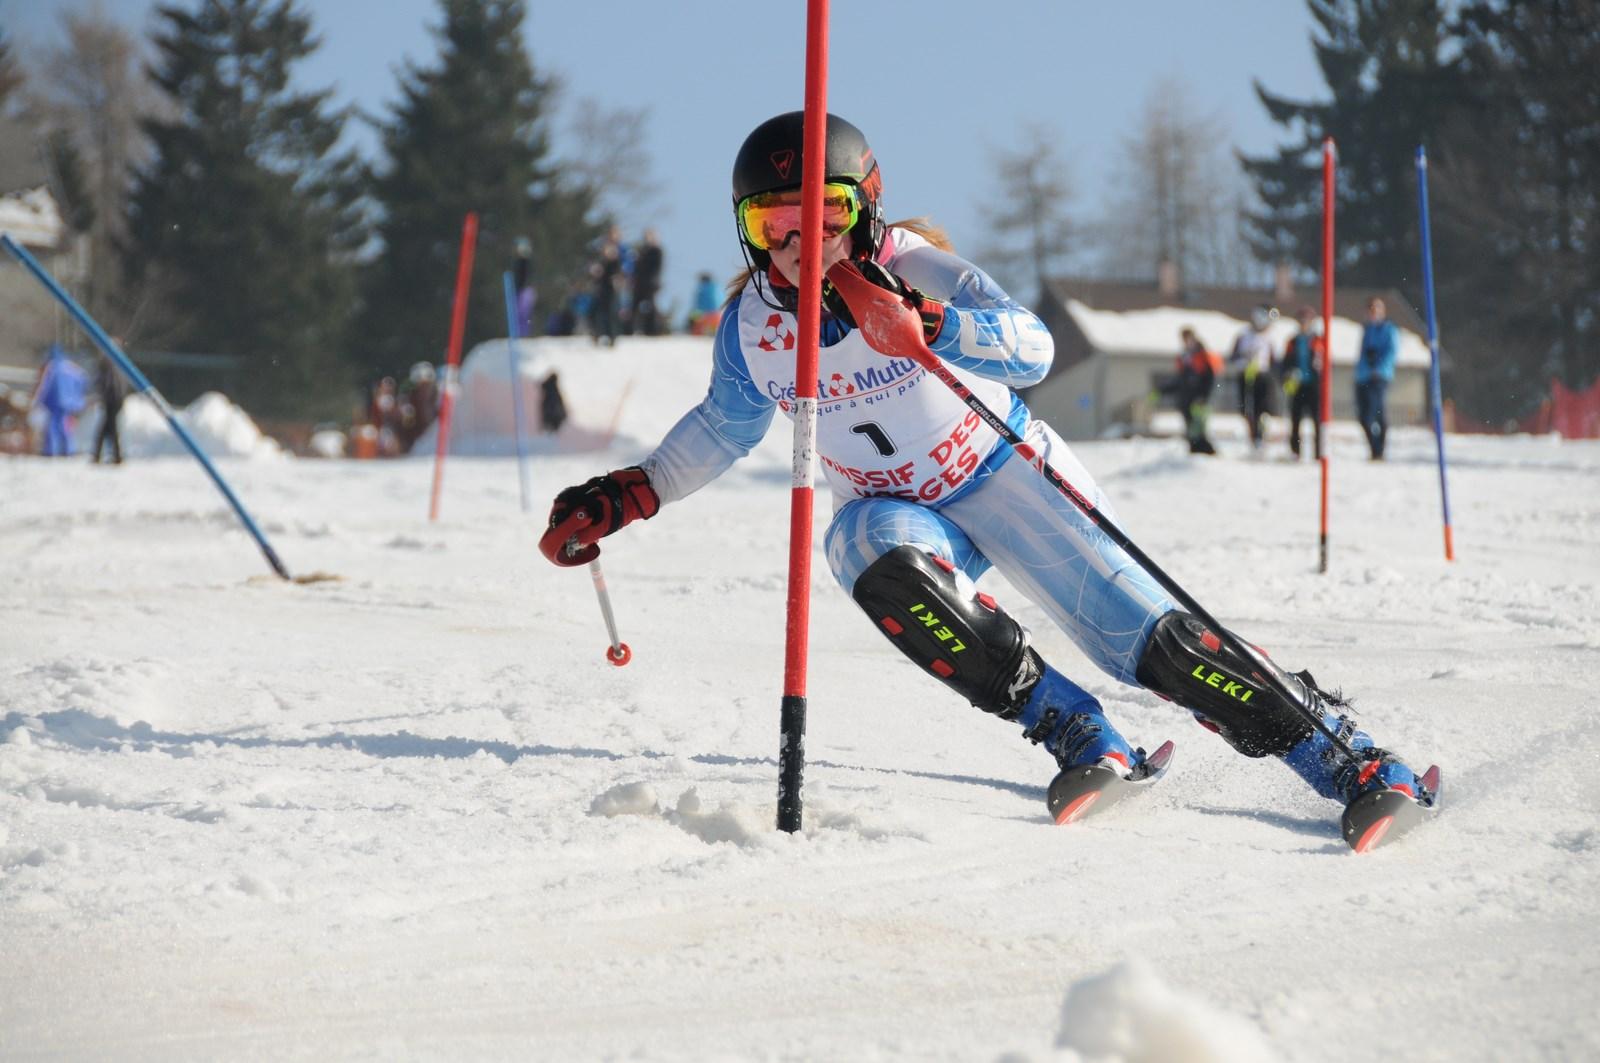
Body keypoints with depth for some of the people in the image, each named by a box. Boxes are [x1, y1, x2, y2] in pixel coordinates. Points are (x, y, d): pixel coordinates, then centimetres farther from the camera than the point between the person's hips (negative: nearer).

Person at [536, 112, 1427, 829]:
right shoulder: (751, 326, -9)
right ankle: (1078, 735, -27)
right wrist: (628, 497, 4)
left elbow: (1034, 350, -35)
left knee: (1150, 639, -15)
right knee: (875, 557, -34)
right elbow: (725, 429, 12)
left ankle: (1341, 752, -3)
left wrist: (927, 326, -50)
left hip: (1004, 475, -3)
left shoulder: (915, 269, -21)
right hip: (897, 507, 3)